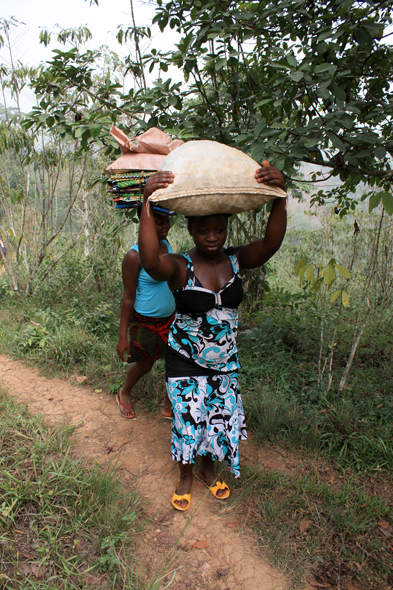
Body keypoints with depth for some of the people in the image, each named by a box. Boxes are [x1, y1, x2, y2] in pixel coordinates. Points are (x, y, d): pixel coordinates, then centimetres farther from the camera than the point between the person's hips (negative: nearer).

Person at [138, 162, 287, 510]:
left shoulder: (236, 260, -9)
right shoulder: (180, 267, -19)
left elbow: (271, 244, -27)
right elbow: (150, 261, -42)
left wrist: (280, 197, -42)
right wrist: (148, 204, -51)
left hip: (225, 361, 4)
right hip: (185, 361, -3)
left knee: (221, 417, 17)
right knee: (187, 419, 9)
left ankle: (208, 468, 47)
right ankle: (186, 476, 40)